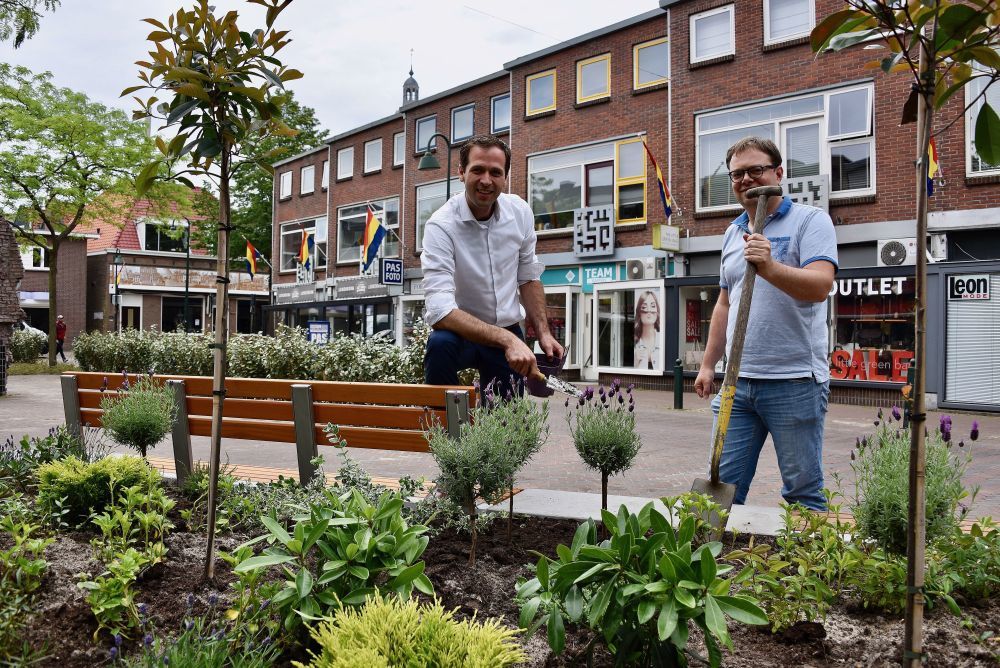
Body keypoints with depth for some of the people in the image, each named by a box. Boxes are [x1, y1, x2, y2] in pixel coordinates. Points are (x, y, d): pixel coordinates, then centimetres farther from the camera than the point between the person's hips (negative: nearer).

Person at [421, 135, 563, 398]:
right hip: (461, 331, -4)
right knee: (441, 344, -36)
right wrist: (507, 340, -42)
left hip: (509, 333, 4)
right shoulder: (441, 225, -23)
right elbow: (439, 310, -33)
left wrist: (543, 333, -2)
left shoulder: (520, 211, -6)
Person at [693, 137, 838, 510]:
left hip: (794, 382, -6)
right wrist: (708, 364, 20)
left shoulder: (809, 220, -1)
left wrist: (770, 268, -33)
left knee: (803, 492, 3)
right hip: (738, 381, 6)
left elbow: (820, 285, -17)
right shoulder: (732, 233, 18)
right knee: (724, 485, 7)